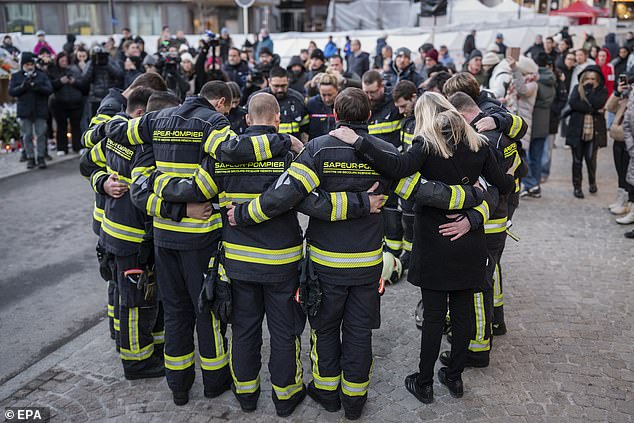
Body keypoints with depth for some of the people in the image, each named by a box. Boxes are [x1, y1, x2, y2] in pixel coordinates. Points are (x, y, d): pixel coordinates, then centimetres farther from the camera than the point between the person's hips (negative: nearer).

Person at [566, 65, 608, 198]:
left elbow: (598, 104, -14)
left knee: (591, 159, -2)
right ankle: (577, 186, 17)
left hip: (594, 132, -1)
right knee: (577, 161, 6)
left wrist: (590, 89, -8)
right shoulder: (577, 88, 6)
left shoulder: (602, 91, 5)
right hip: (577, 131, 1)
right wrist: (592, 110, -14)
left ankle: (592, 182, 24)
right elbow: (572, 102, -12)